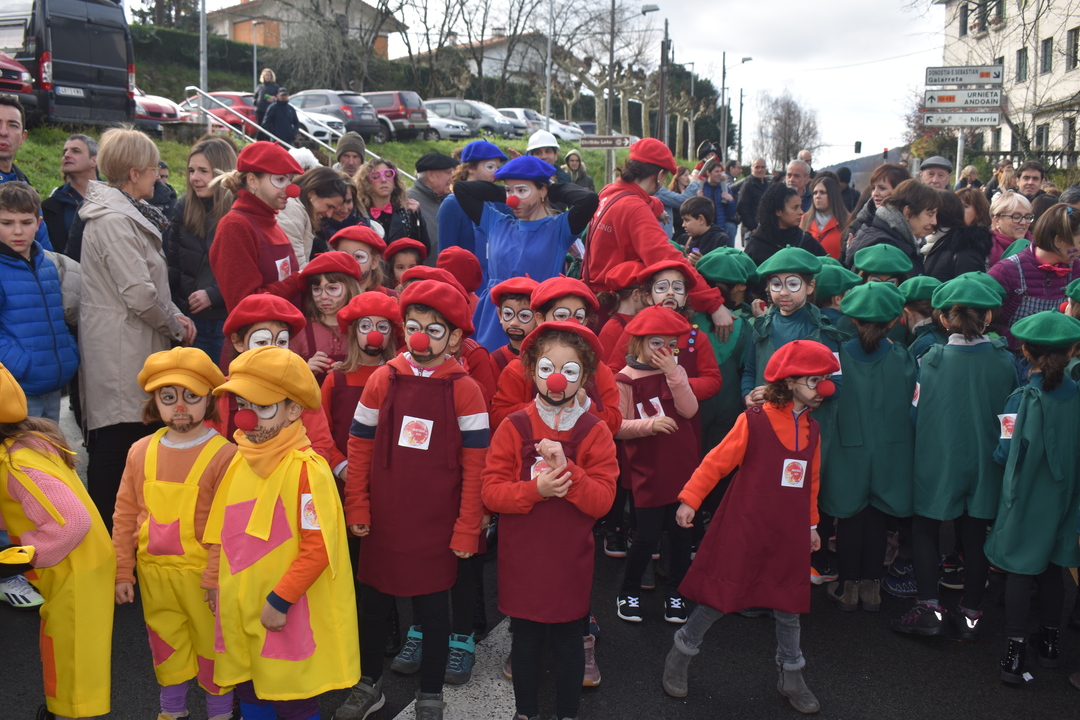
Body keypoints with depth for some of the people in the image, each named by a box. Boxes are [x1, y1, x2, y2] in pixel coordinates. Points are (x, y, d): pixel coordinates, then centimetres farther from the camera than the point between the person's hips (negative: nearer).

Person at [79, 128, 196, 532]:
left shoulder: (127, 214, 17)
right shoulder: (113, 221, -15)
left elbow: (151, 282, 21)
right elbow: (139, 292, -21)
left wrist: (175, 316, 6)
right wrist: (174, 326, -7)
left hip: (133, 347, 10)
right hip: (121, 351, -10)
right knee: (117, 442, -5)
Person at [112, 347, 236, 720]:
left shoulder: (224, 454, -15)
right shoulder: (141, 451, 1)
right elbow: (125, 515, 6)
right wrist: (123, 572, 5)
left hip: (202, 573, -4)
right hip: (153, 572, 5)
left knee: (211, 644, 11)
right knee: (166, 647, 21)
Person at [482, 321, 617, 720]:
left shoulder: (595, 432, -6)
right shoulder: (513, 427, -5)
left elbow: (601, 501, -13)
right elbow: (490, 491, -10)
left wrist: (566, 470, -28)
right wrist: (535, 489, -26)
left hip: (570, 560, 0)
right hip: (521, 557, 1)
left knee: (568, 642, 14)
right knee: (525, 641, 15)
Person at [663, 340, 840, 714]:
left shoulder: (810, 429, 5)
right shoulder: (753, 421, -15)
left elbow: (811, 481, 15)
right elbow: (717, 461, -10)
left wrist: (811, 523, 20)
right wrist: (690, 499, -10)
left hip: (789, 535, 5)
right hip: (744, 529, -5)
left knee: (788, 605, 13)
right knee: (720, 595, 4)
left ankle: (791, 676, 28)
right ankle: (681, 654, 25)